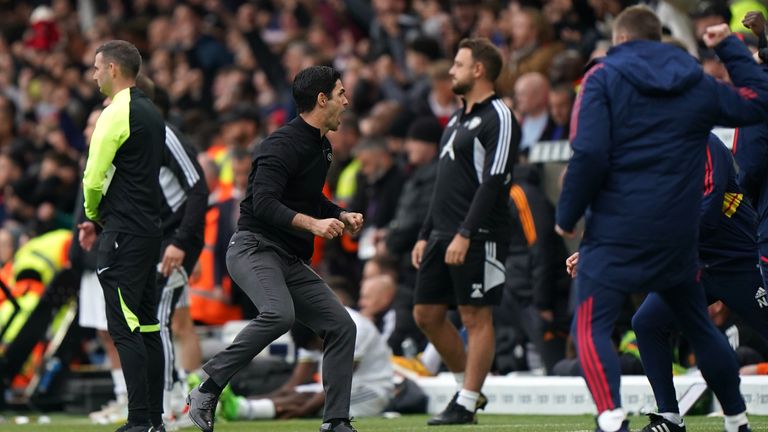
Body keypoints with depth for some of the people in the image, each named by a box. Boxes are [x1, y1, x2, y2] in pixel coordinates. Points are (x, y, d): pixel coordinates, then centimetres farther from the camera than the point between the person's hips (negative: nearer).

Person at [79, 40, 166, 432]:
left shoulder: (117, 114, -13)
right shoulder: (152, 113, 15)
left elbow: (93, 178, -13)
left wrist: (92, 215, 6)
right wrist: (99, 219, 15)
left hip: (123, 234, -9)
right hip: (149, 228, 9)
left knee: (125, 327, -9)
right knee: (146, 325, 11)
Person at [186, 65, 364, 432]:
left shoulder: (321, 147, 16)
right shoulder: (284, 144, -14)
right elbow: (264, 203, -24)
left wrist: (341, 216, 15)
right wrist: (313, 224, -31)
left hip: (290, 261, 10)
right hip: (254, 247, -10)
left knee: (341, 326, 2)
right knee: (279, 313, -34)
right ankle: (207, 391, -24)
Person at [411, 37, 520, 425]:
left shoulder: (498, 118, -9)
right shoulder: (457, 118, 20)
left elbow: (493, 181, -17)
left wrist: (465, 234, -22)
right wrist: (425, 235, 19)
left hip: (479, 235, -10)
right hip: (443, 233, 10)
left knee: (476, 317, -4)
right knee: (426, 314, 8)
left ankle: (466, 405, -2)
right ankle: (468, 387, 19)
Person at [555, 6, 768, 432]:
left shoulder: (603, 77, -3)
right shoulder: (698, 85, 9)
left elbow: (589, 154, -13)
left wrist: (567, 216, -4)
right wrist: (730, 47, 29)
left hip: (616, 231, -5)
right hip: (679, 235, 5)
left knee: (590, 327, -6)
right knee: (699, 326, 21)